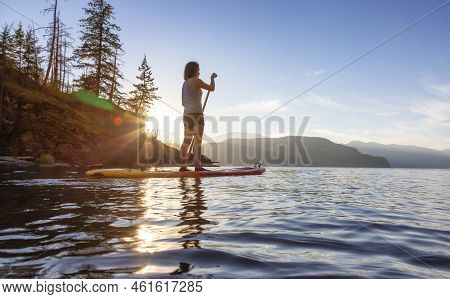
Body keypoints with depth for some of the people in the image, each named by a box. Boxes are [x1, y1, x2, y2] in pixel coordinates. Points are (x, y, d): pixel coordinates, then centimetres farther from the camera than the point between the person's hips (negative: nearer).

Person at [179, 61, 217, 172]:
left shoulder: (185, 83, 17)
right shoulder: (196, 81, -7)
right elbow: (212, 88, -2)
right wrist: (212, 78, 15)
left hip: (187, 115, 8)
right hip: (196, 115, -8)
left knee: (187, 141, 7)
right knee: (198, 141, -5)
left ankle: (183, 166, 6)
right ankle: (198, 166, -5)